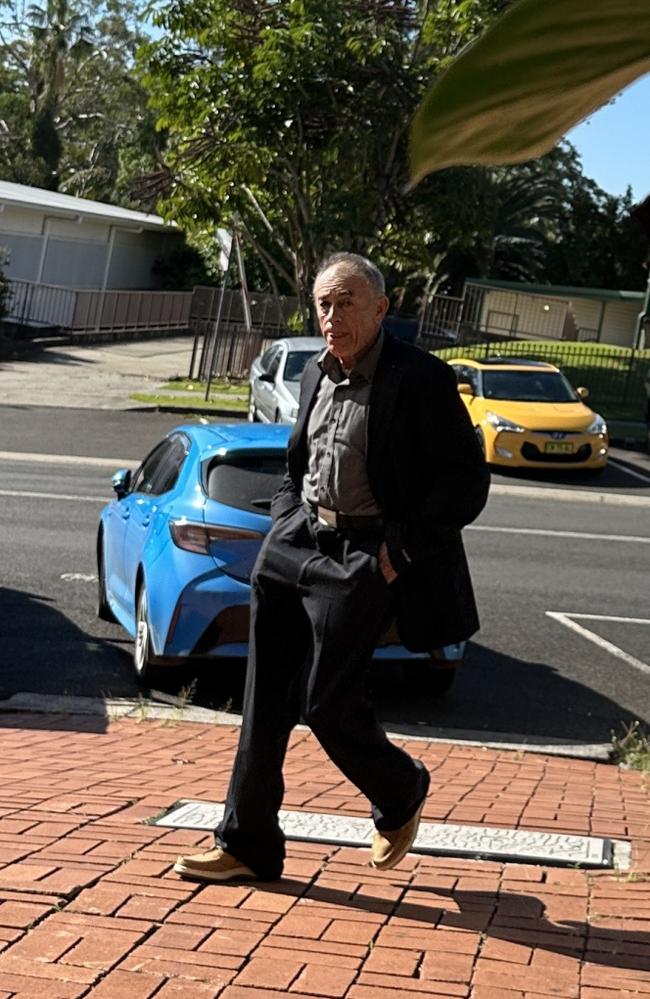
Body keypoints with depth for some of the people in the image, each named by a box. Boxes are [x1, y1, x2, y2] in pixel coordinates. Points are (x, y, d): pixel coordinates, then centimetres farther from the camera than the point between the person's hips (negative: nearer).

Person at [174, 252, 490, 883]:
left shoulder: (419, 380, -11)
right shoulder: (316, 376, 11)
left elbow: (466, 481, -12)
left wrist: (401, 552, -14)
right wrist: (283, 524, 10)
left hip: (363, 559, -7)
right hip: (296, 545, 7)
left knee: (328, 705, -5)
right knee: (266, 700, 7)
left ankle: (401, 795, 25)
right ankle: (247, 844, 17)